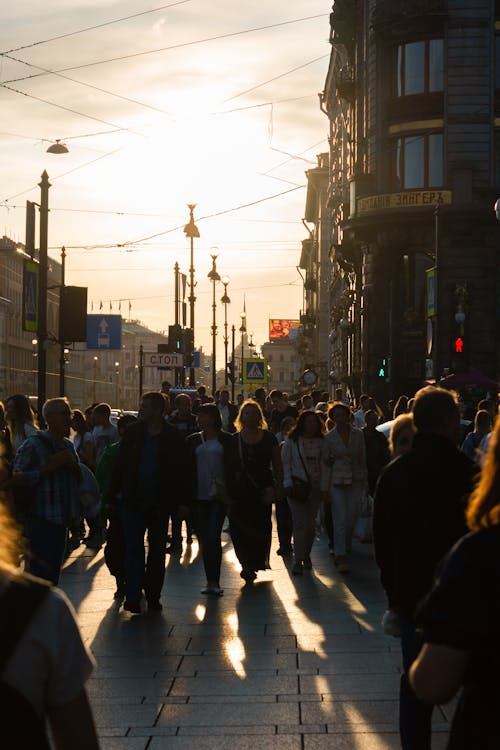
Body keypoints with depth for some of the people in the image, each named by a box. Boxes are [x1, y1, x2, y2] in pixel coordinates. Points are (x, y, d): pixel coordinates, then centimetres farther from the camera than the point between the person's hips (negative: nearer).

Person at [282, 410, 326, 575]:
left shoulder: (321, 442, 8)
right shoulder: (291, 441, 1)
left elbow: (324, 463, 12)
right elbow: (285, 463, 2)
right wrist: (288, 484, -6)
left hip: (316, 486, 3)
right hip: (297, 486, -3)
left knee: (311, 523, 7)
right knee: (300, 523, -9)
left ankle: (306, 555, 22)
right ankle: (298, 560, -8)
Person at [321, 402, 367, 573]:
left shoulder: (358, 434, 5)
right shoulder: (329, 437, 0)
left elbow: (363, 458, 11)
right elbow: (325, 464, 2)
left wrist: (363, 480, 10)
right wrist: (324, 488, -1)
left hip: (355, 481, 2)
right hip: (336, 481, -2)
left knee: (351, 520, 5)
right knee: (340, 521, -10)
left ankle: (344, 551, 26)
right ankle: (341, 558, -10)